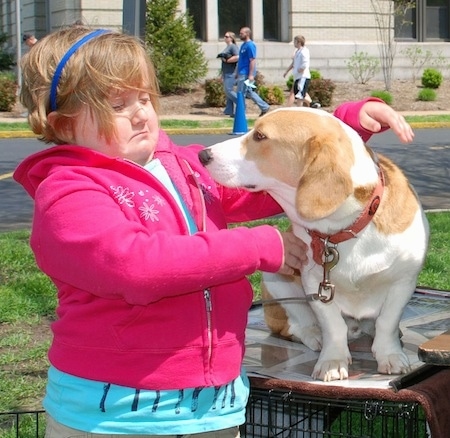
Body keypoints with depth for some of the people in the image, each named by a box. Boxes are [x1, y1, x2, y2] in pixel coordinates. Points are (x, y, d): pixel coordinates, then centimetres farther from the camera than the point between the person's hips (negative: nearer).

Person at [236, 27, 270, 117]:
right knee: (249, 92, 12)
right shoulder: (243, 45, 15)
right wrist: (237, 72, 23)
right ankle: (264, 107, 15)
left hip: (246, 74, -10)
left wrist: (251, 75, -24)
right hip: (242, 73, 10)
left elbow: (253, 60, -19)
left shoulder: (250, 45, -14)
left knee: (241, 93, -4)